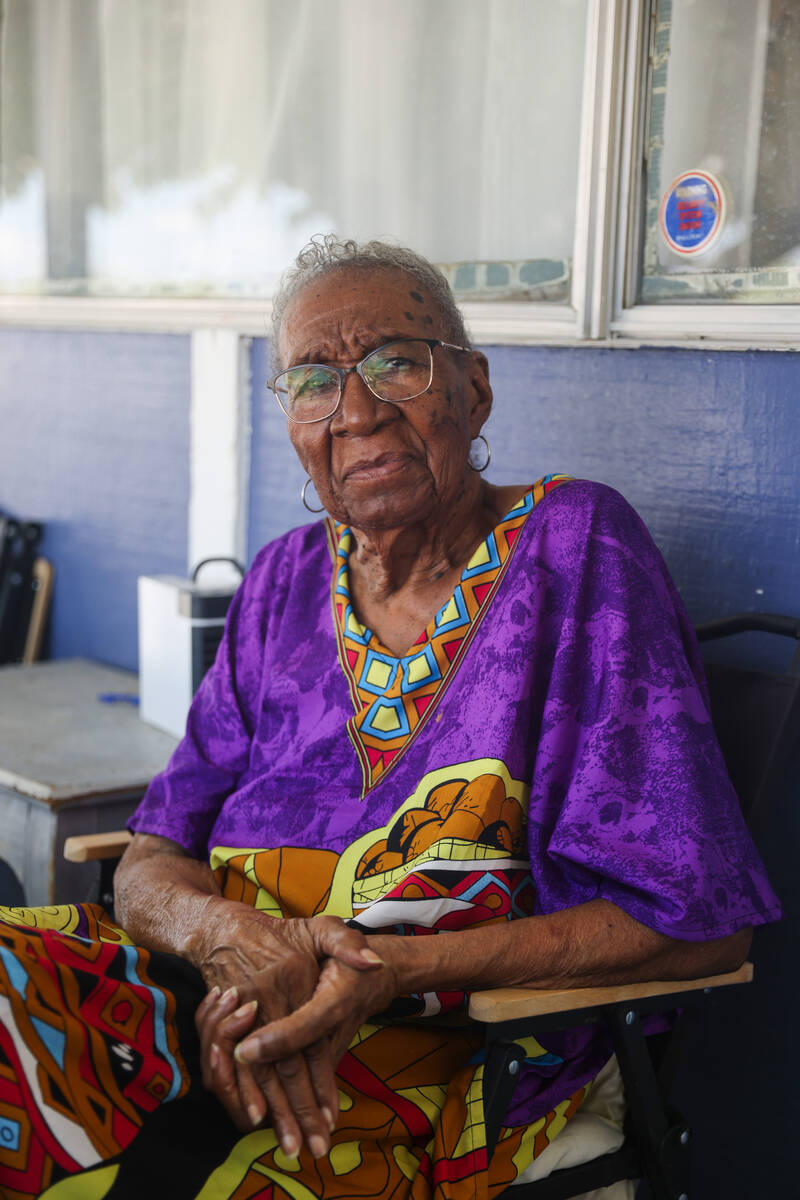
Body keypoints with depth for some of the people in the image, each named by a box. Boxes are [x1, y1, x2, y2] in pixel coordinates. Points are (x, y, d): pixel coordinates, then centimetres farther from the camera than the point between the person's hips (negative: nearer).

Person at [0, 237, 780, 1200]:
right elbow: (152, 863, 7)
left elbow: (698, 921, -10)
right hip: (214, 997, 5)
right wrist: (236, 937, -17)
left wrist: (401, 969, -20)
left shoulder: (573, 545, -5)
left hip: (444, 1055, -5)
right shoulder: (287, 581, 10)